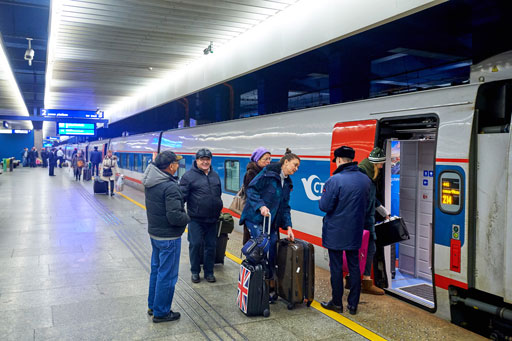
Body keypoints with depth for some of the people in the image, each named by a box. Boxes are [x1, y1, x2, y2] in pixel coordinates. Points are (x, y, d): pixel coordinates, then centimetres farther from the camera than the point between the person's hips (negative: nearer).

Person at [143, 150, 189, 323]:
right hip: (168, 237, -9)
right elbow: (174, 216, -28)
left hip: (154, 233, 9)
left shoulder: (150, 181, -1)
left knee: (156, 269, 23)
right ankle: (161, 312, 18)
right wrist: (187, 217, -11)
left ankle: (152, 305, 38)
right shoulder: (171, 187, -26)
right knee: (167, 275, 5)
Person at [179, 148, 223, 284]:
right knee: (195, 244, 0)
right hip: (196, 219, -5)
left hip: (212, 219, 5)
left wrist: (219, 209, 20)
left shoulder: (215, 175, 12)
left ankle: (209, 272, 23)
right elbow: (182, 195, -10)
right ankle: (195, 271, 19)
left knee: (211, 245, 9)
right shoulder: (189, 175, -6)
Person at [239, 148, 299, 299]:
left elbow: (285, 206, 15)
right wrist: (261, 206, -23)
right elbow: (251, 189, -11)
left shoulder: (287, 183, 15)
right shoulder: (268, 173, -8)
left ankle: (271, 287, 16)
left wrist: (288, 227, 6)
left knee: (271, 255, 5)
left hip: (272, 222, 7)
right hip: (256, 219, -7)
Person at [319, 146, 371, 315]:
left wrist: (322, 199, 2)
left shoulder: (335, 180, -20)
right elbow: (366, 204, 12)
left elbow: (325, 206, -18)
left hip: (335, 232, -5)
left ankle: (337, 303, 17)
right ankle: (353, 304, 20)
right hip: (355, 231, 5)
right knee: (354, 266, 13)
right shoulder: (365, 180, 1)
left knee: (336, 267, 6)